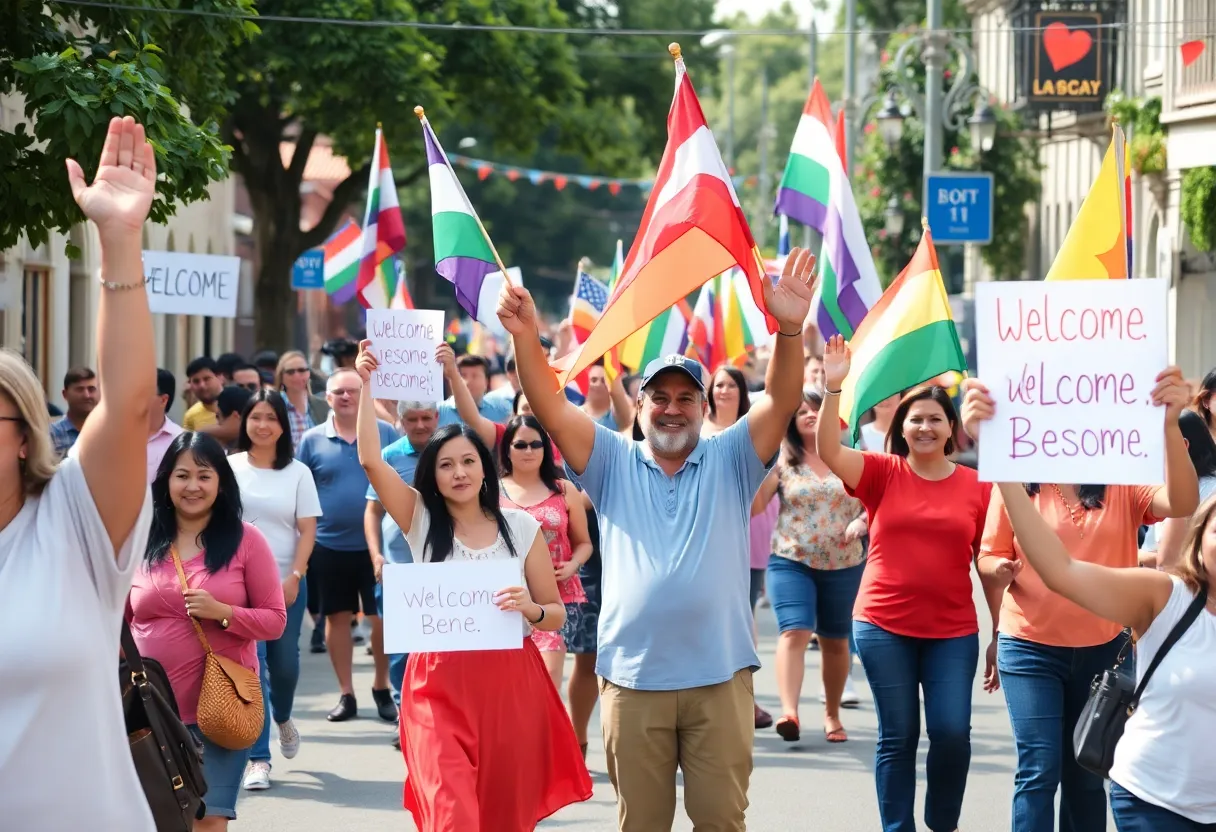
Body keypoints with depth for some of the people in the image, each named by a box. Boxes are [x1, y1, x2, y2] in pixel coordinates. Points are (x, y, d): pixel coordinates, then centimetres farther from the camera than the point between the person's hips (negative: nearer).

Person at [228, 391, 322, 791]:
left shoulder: (298, 473, 3)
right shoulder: (229, 468, 1)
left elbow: (307, 530, 1)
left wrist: (293, 577, -9)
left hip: (286, 582, 1)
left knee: (285, 663, 9)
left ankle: (282, 719, 42)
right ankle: (258, 758, -2)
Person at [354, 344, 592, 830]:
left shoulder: (521, 528, 4)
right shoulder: (422, 522, 4)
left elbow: (556, 615, 7)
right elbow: (371, 461, -8)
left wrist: (529, 608, -15)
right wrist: (365, 385, -9)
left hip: (510, 685, 1)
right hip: (440, 686, -1)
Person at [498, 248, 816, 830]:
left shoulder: (730, 460, 6)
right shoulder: (614, 462, 8)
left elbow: (782, 401, -8)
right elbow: (551, 408, -4)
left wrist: (789, 329, -27)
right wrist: (525, 338, -22)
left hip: (720, 679, 0)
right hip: (633, 679, 1)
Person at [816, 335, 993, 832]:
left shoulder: (977, 486, 1)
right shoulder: (882, 474, 1)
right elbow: (828, 451, -14)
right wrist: (834, 388, -25)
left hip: (953, 632, 0)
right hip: (883, 627, 0)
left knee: (952, 732, -3)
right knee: (898, 735, 5)